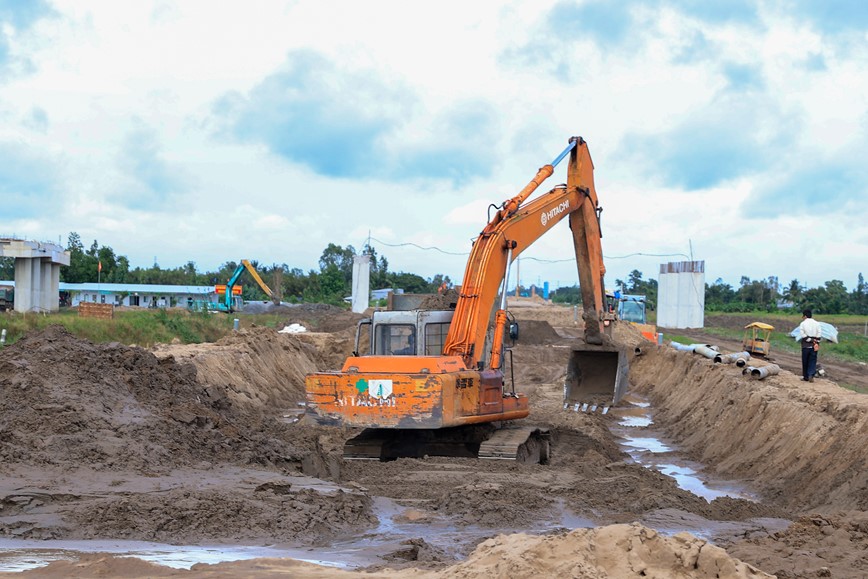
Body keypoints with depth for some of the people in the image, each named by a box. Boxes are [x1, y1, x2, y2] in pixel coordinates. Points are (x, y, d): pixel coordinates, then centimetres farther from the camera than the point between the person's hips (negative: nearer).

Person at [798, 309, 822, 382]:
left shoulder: (802, 324, -3)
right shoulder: (817, 323, 6)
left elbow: (802, 335, -12)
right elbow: (819, 334, 0)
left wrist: (810, 340, -9)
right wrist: (816, 341, -1)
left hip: (806, 345, -2)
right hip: (814, 346, 2)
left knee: (805, 362, 9)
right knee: (812, 361, 3)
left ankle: (806, 377, 14)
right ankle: (811, 375, -13)